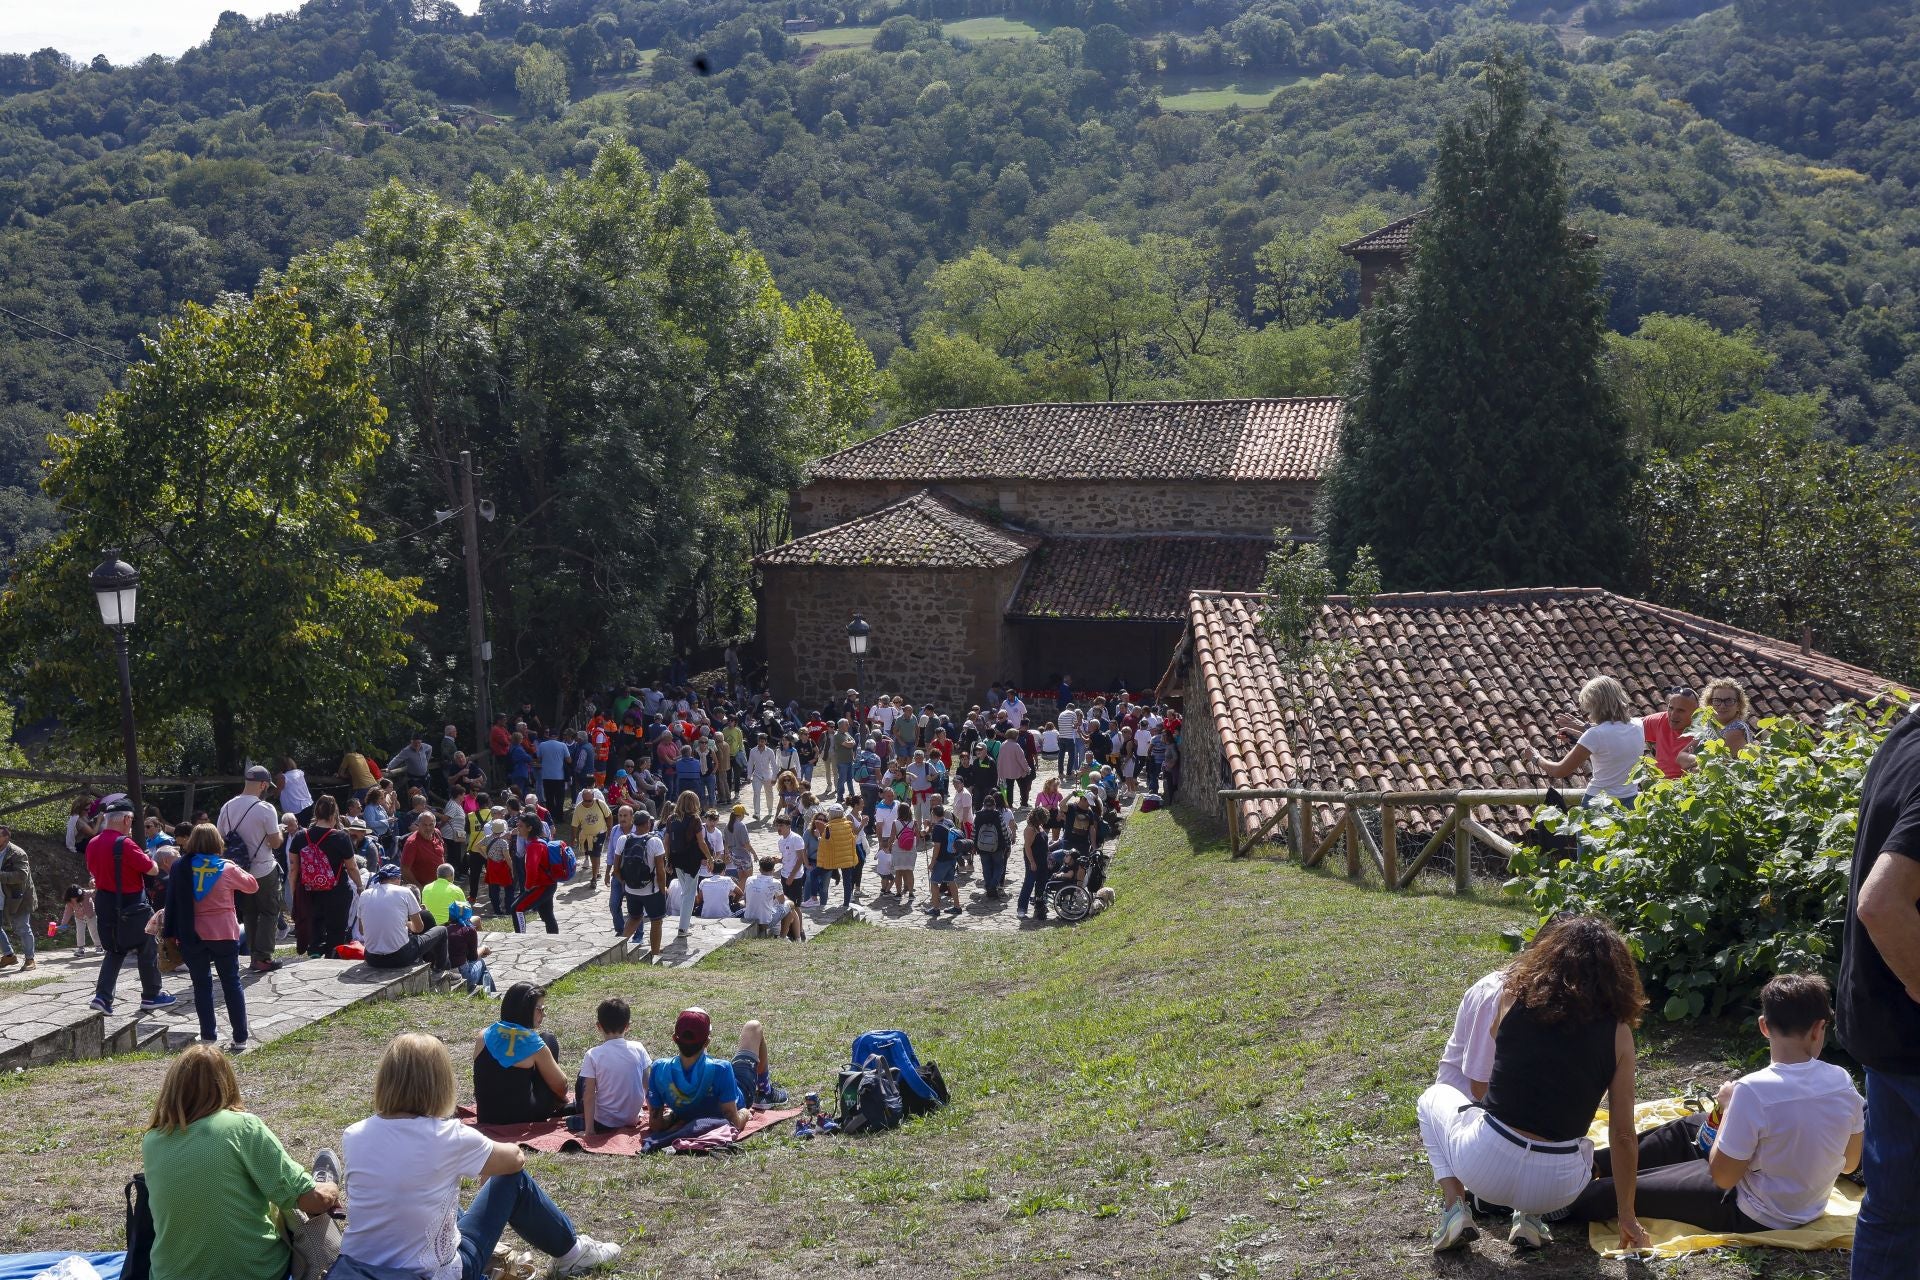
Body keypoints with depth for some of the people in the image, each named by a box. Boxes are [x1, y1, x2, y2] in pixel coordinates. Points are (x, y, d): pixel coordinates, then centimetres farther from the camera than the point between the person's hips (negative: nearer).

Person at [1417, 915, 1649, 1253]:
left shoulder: (1514, 995, 0)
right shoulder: (1618, 1032, 0)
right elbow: (1623, 1134, 2)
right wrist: (1627, 1216, 13)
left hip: (1485, 1165, -1)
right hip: (1556, 1186, 1)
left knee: (1434, 1097, 31)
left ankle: (1454, 1207, 10)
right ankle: (1531, 1216, 12)